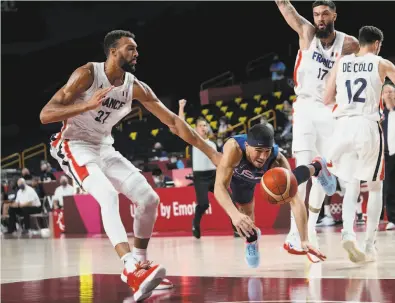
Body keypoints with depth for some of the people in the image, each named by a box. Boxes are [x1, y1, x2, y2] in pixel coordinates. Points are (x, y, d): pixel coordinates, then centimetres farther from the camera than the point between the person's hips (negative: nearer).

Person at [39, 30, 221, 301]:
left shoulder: (136, 87, -2)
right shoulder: (87, 74, -18)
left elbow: (173, 121, 1)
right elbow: (45, 115, -23)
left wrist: (210, 152, -3)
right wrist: (87, 105, -38)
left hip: (105, 148, 7)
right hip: (75, 146, -7)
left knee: (150, 199, -3)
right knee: (109, 196, -32)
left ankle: (139, 263, 16)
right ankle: (133, 269, -45)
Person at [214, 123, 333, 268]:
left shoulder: (278, 161, -44)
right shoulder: (234, 149, -49)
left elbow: (295, 201, -44)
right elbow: (219, 187, -57)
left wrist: (304, 241, -50)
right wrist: (234, 214, -75)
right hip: (239, 175, 0)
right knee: (246, 213, 0)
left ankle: (317, 167, 43)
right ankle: (251, 238, 36)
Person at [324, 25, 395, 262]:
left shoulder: (341, 63, 13)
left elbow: (327, 99, 13)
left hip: (343, 126, 3)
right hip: (368, 126, -2)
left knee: (352, 186, 13)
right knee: (375, 187, 14)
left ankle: (348, 232, -14)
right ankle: (370, 245, 8)